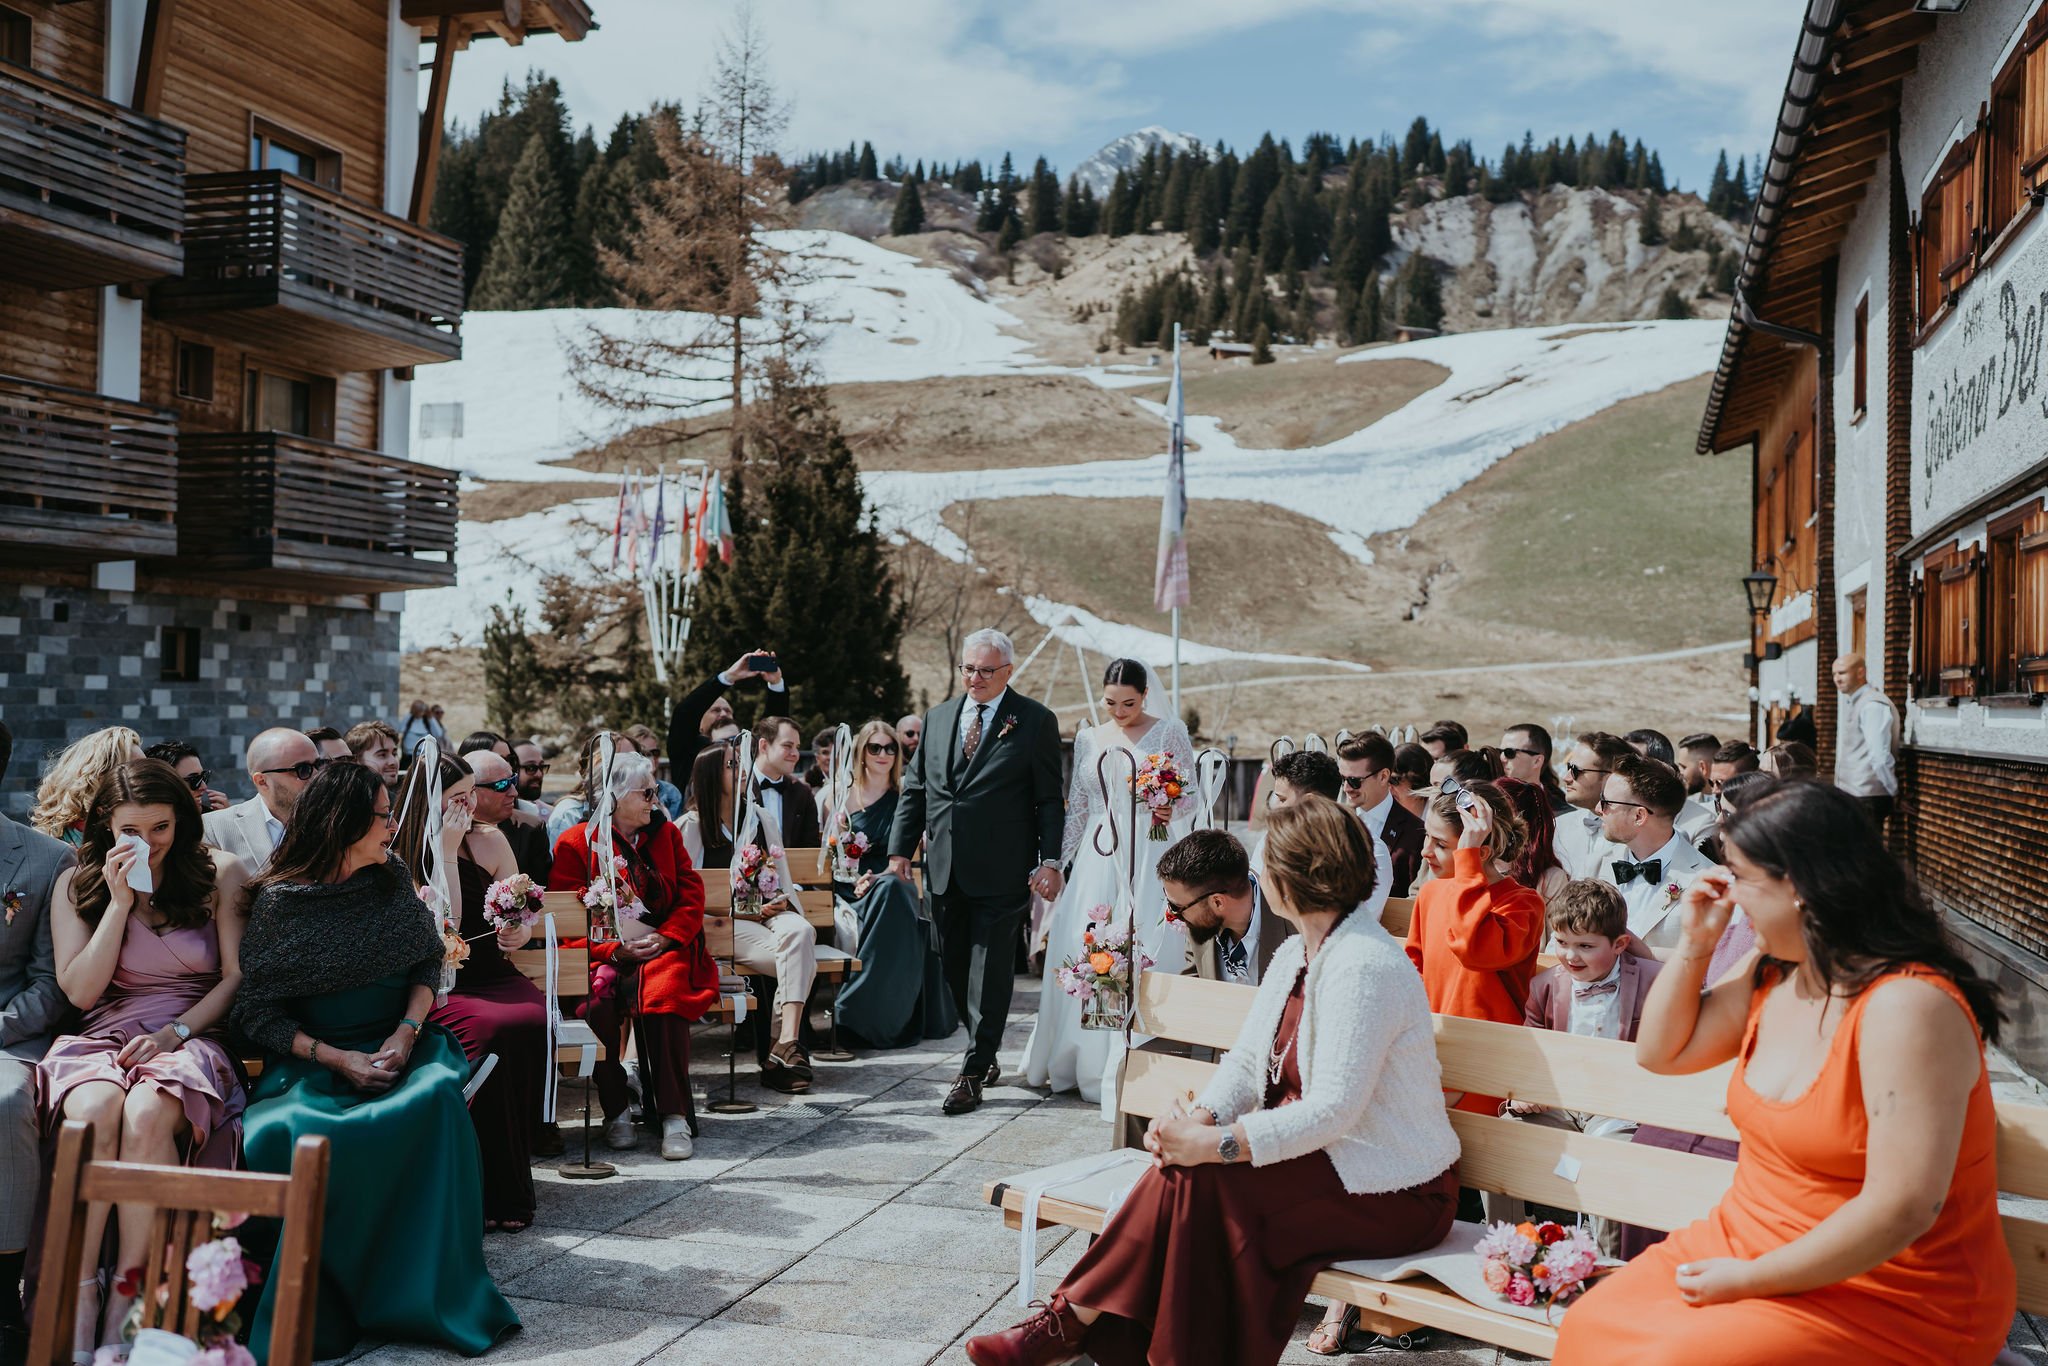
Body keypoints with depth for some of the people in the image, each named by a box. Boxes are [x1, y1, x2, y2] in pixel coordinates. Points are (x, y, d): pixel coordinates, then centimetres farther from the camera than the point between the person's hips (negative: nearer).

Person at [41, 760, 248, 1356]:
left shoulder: (220, 872, 6)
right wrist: (120, 901, -6)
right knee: (95, 1110, -35)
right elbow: (81, 991, 1)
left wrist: (174, 1032, -12)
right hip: (103, 1037, 1)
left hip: (191, 1037, -1)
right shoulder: (77, 884, 10)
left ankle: (126, 1305, -26)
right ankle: (79, 1299, -25)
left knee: (147, 1114, -35)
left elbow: (237, 976, 3)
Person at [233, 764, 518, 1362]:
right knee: (283, 1130, -35)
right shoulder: (280, 899, -3)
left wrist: (409, 1031, -8)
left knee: (435, 1095, -32)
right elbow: (256, 1010, -4)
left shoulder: (393, 879, 7)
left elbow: (429, 962, 11)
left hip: (398, 1045, 2)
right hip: (312, 1056, -2)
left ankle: (428, 1288, -22)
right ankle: (318, 1306, -15)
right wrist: (337, 1059, -16)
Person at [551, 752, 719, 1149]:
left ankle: (675, 1116, -27)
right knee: (598, 998, -34)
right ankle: (616, 1112, -18)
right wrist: (614, 950, -14)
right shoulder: (575, 842, 6)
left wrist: (665, 938, -8)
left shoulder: (666, 833, 16)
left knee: (662, 994, -32)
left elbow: (692, 895, 10)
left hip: (662, 950, 1)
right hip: (602, 954, -1)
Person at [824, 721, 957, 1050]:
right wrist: (856, 880, -15)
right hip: (852, 889, 0)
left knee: (890, 890, -36)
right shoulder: (843, 795, 8)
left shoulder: (905, 797, 10)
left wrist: (878, 879, -14)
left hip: (893, 888, 1)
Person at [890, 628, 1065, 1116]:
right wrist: (900, 849, 7)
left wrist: (1049, 860, -10)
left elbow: (1049, 800, -3)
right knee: (956, 969, 12)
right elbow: (915, 789, 14)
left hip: (1000, 871, -5)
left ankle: (973, 1074, 4)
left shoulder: (1035, 721, -2)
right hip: (944, 869, 5)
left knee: (989, 972, -2)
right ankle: (986, 1056, 27)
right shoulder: (938, 717, 12)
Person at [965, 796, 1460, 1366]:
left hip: (1394, 1191, -8)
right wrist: (1198, 1118, -15)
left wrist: (1216, 1143, -29)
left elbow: (1334, 1108, -28)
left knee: (1197, 1176, -23)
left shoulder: (1364, 966, -22)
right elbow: (1245, 1063, 5)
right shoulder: (1296, 954, 9)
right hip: (1324, 1159, 8)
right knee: (1183, 1165, -17)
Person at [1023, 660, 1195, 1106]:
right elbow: (1076, 809, 15)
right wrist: (1058, 863, 11)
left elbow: (1190, 796, 4)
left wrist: (1170, 809, -17)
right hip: (1097, 857, 4)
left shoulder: (1170, 731, 3)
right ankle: (1085, 1062, 14)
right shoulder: (1088, 740, 13)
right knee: (1081, 954, 0)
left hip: (1149, 858, -3)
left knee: (1144, 955, -7)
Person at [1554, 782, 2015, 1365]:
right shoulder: (1770, 972, 3)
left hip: (1886, 1300, -7)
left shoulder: (1907, 1006, -24)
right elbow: (1662, 1052, 14)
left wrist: (1749, 1280, -20)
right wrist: (1696, 942, 0)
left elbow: (1902, 1209, -28)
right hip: (1748, 1243, 8)